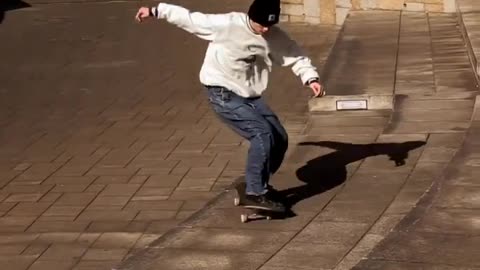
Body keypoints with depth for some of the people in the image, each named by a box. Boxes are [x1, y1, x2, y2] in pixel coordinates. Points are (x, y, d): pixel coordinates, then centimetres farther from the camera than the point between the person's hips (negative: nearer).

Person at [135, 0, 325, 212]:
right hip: (224, 94, -7)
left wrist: (311, 79, -11)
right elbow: (190, 18, -11)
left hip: (250, 96, 7)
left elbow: (296, 57, 6)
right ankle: (255, 193, -14)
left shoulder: (275, 37, -4)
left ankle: (257, 185, 25)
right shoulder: (227, 24, -19)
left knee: (279, 139, 4)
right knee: (262, 133, -21)